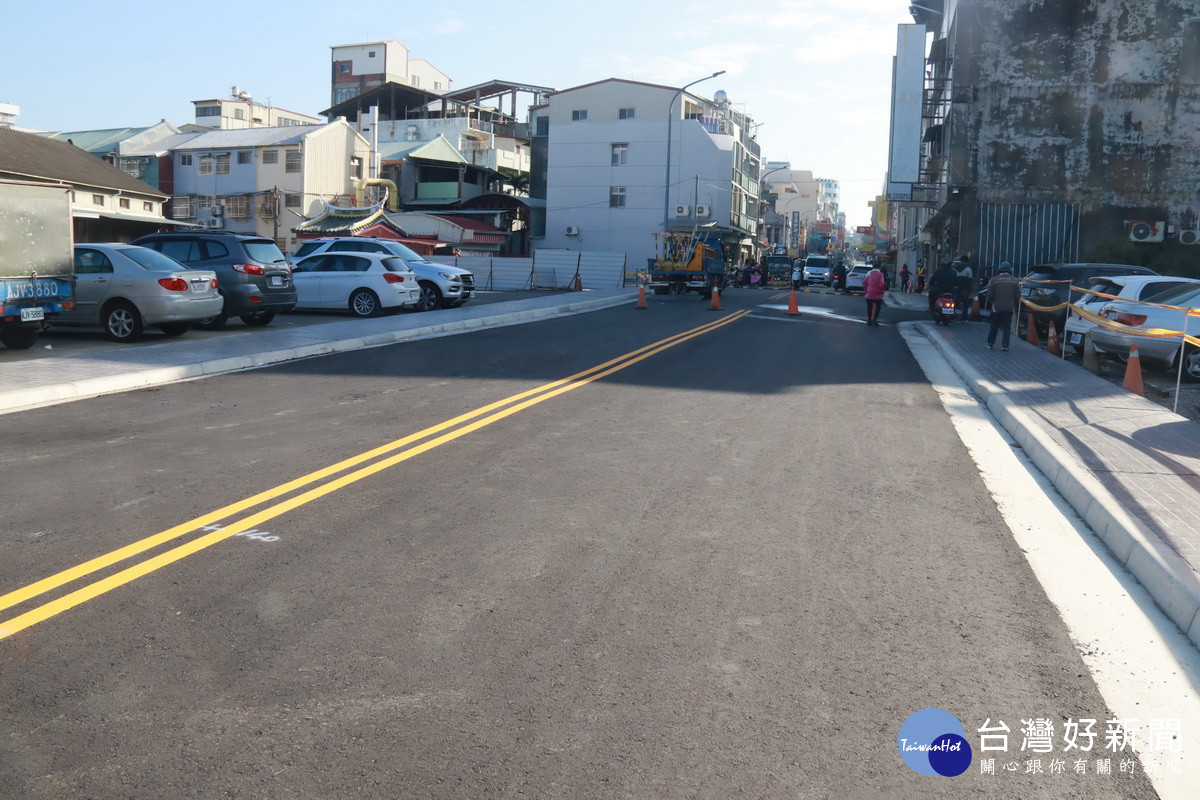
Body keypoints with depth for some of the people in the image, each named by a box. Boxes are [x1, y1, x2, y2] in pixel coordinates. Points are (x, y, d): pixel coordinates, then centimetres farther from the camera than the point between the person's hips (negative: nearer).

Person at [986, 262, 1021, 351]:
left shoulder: (994, 280, -5)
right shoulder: (1015, 281, 2)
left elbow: (990, 295, -5)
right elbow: (1018, 296, 3)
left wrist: (991, 303, 13)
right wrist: (1014, 305, 17)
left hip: (997, 307, -1)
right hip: (1009, 308, 1)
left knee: (994, 327, 10)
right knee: (1007, 327, 4)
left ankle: (990, 344, 14)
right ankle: (1005, 345, -1)